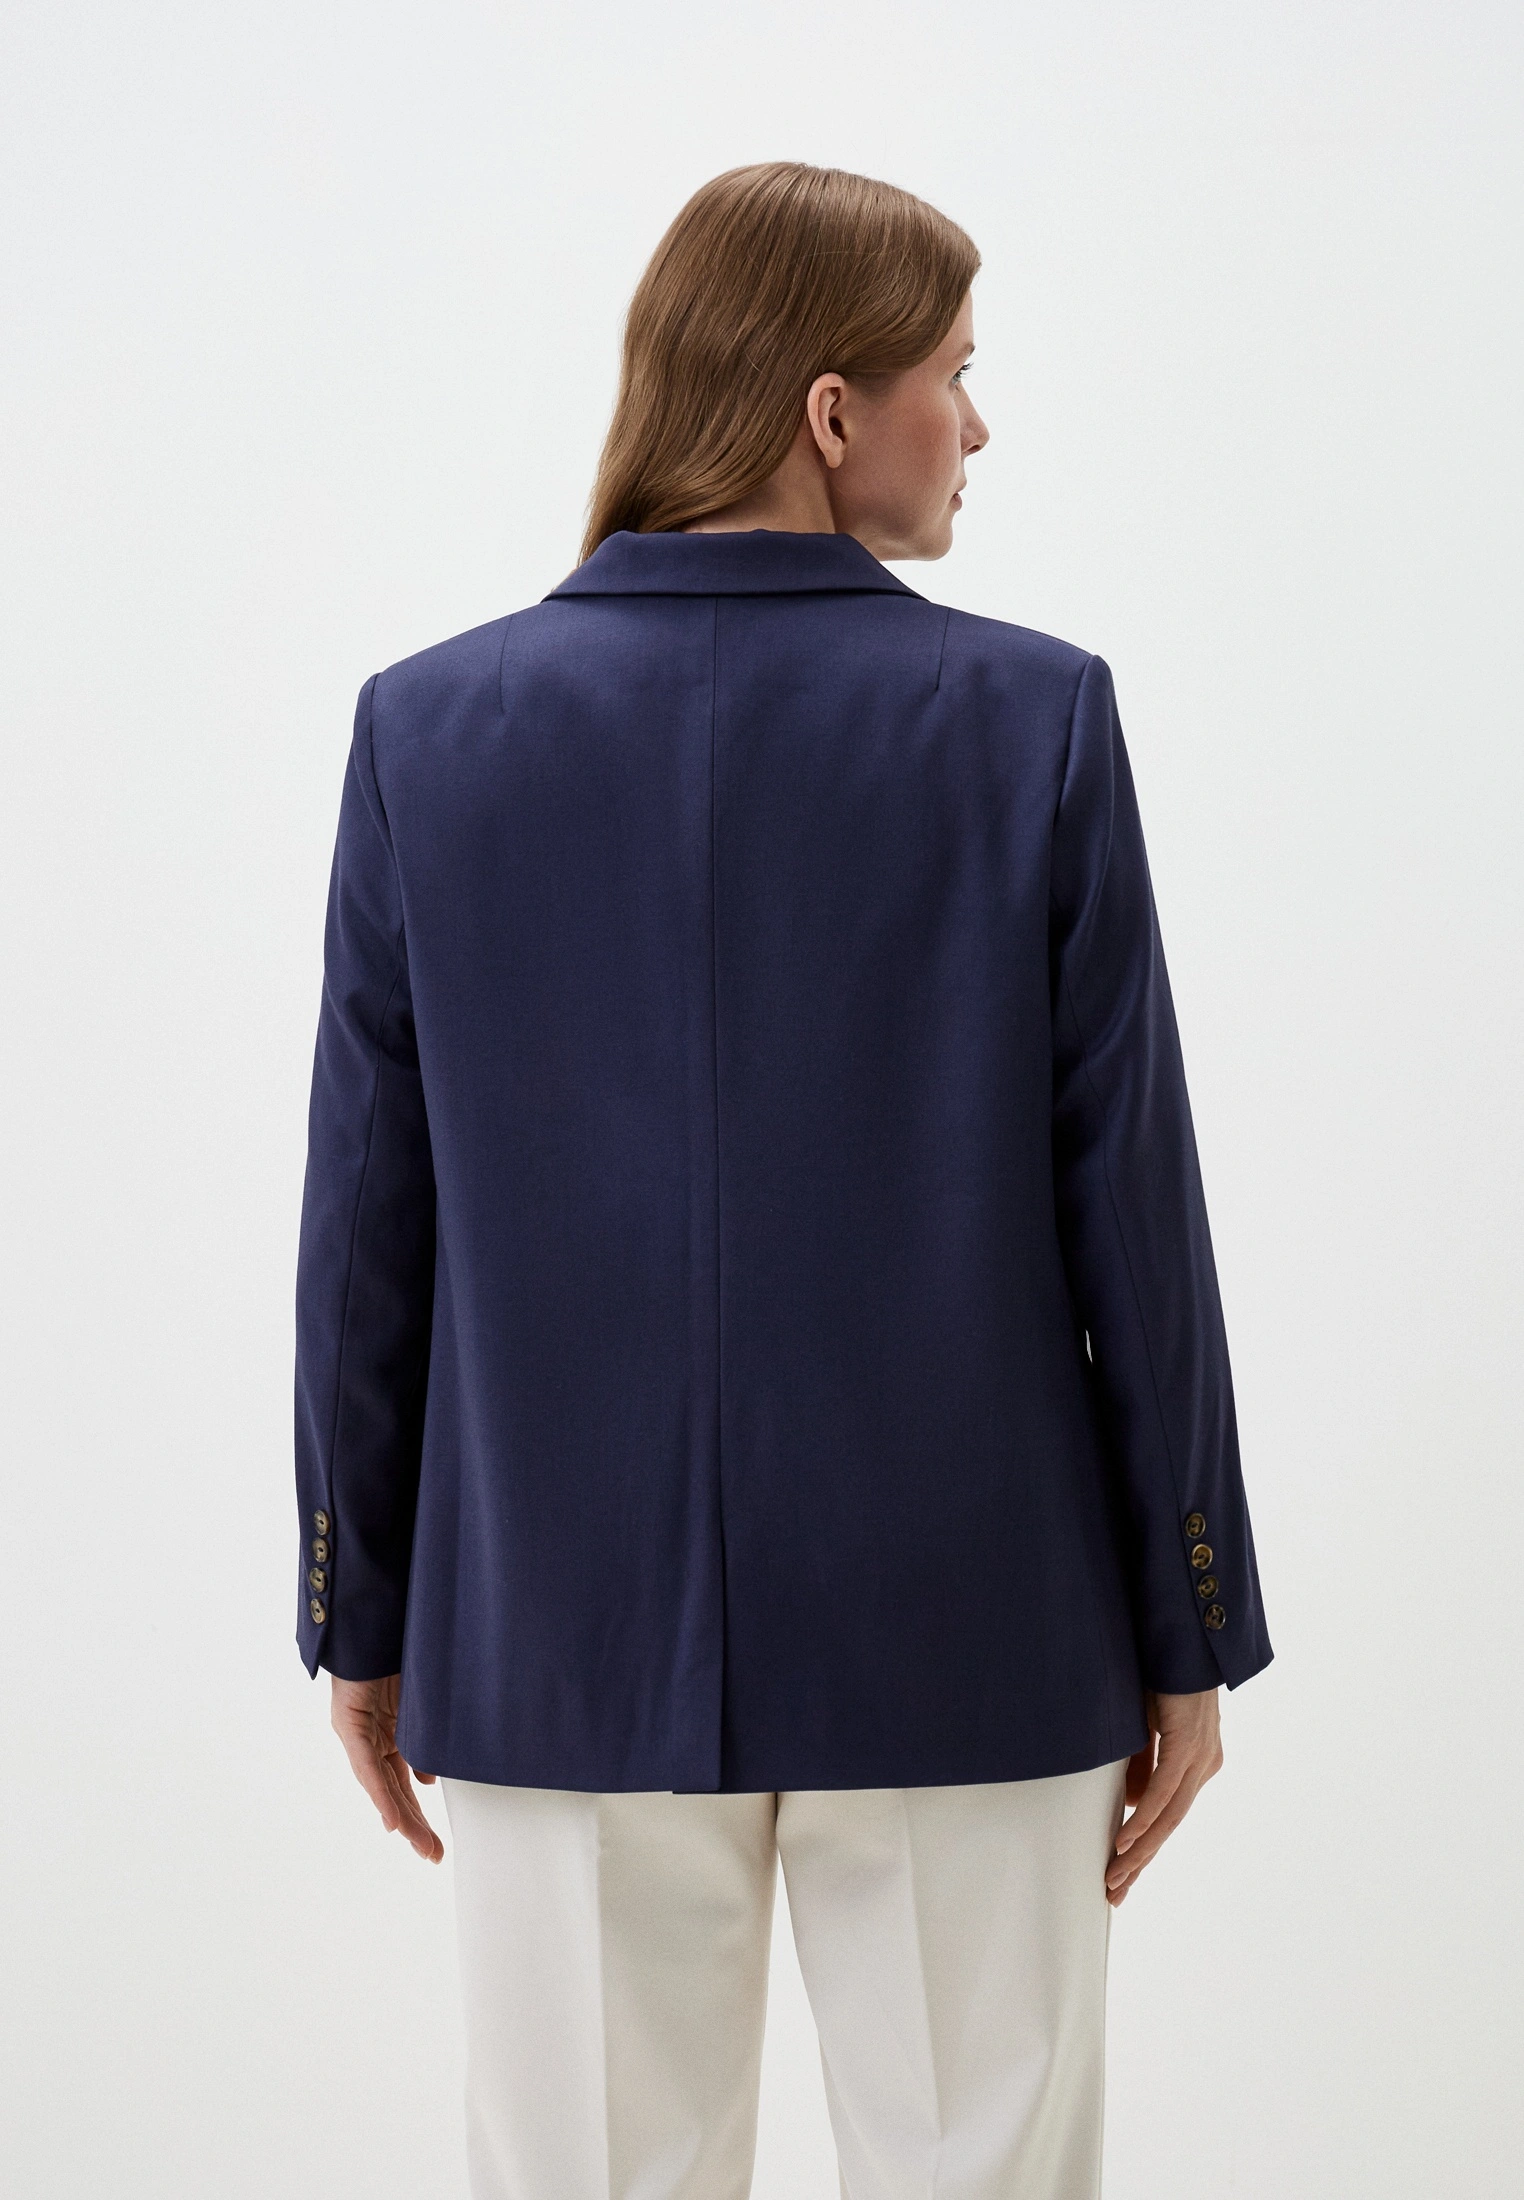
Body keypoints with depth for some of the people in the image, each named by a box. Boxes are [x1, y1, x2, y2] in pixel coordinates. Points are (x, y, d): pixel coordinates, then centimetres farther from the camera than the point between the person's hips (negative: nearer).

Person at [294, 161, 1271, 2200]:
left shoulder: (432, 728, -2)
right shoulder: (1033, 721, -7)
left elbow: (369, 1229, 1)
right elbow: (1131, 1213, -5)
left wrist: (364, 1617, 11)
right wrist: (1188, 1632, 4)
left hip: (565, 1650, 2)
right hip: (965, 1647, -1)